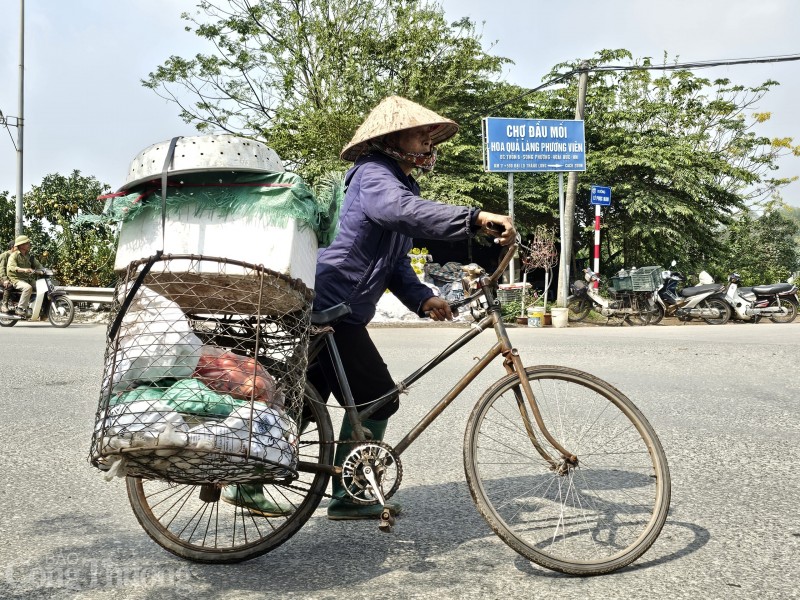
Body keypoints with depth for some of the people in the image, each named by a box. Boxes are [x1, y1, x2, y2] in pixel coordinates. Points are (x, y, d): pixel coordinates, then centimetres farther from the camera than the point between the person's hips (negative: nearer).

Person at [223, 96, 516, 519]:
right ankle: (348, 497, 9)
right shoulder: (374, 174, -12)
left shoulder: (400, 182, 20)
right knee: (377, 401, -3)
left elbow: (395, 262, 18)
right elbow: (400, 210, -37)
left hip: (323, 309, 10)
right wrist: (477, 218, -46)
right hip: (330, 307, -10)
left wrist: (423, 298, 0)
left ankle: (246, 484, 27)